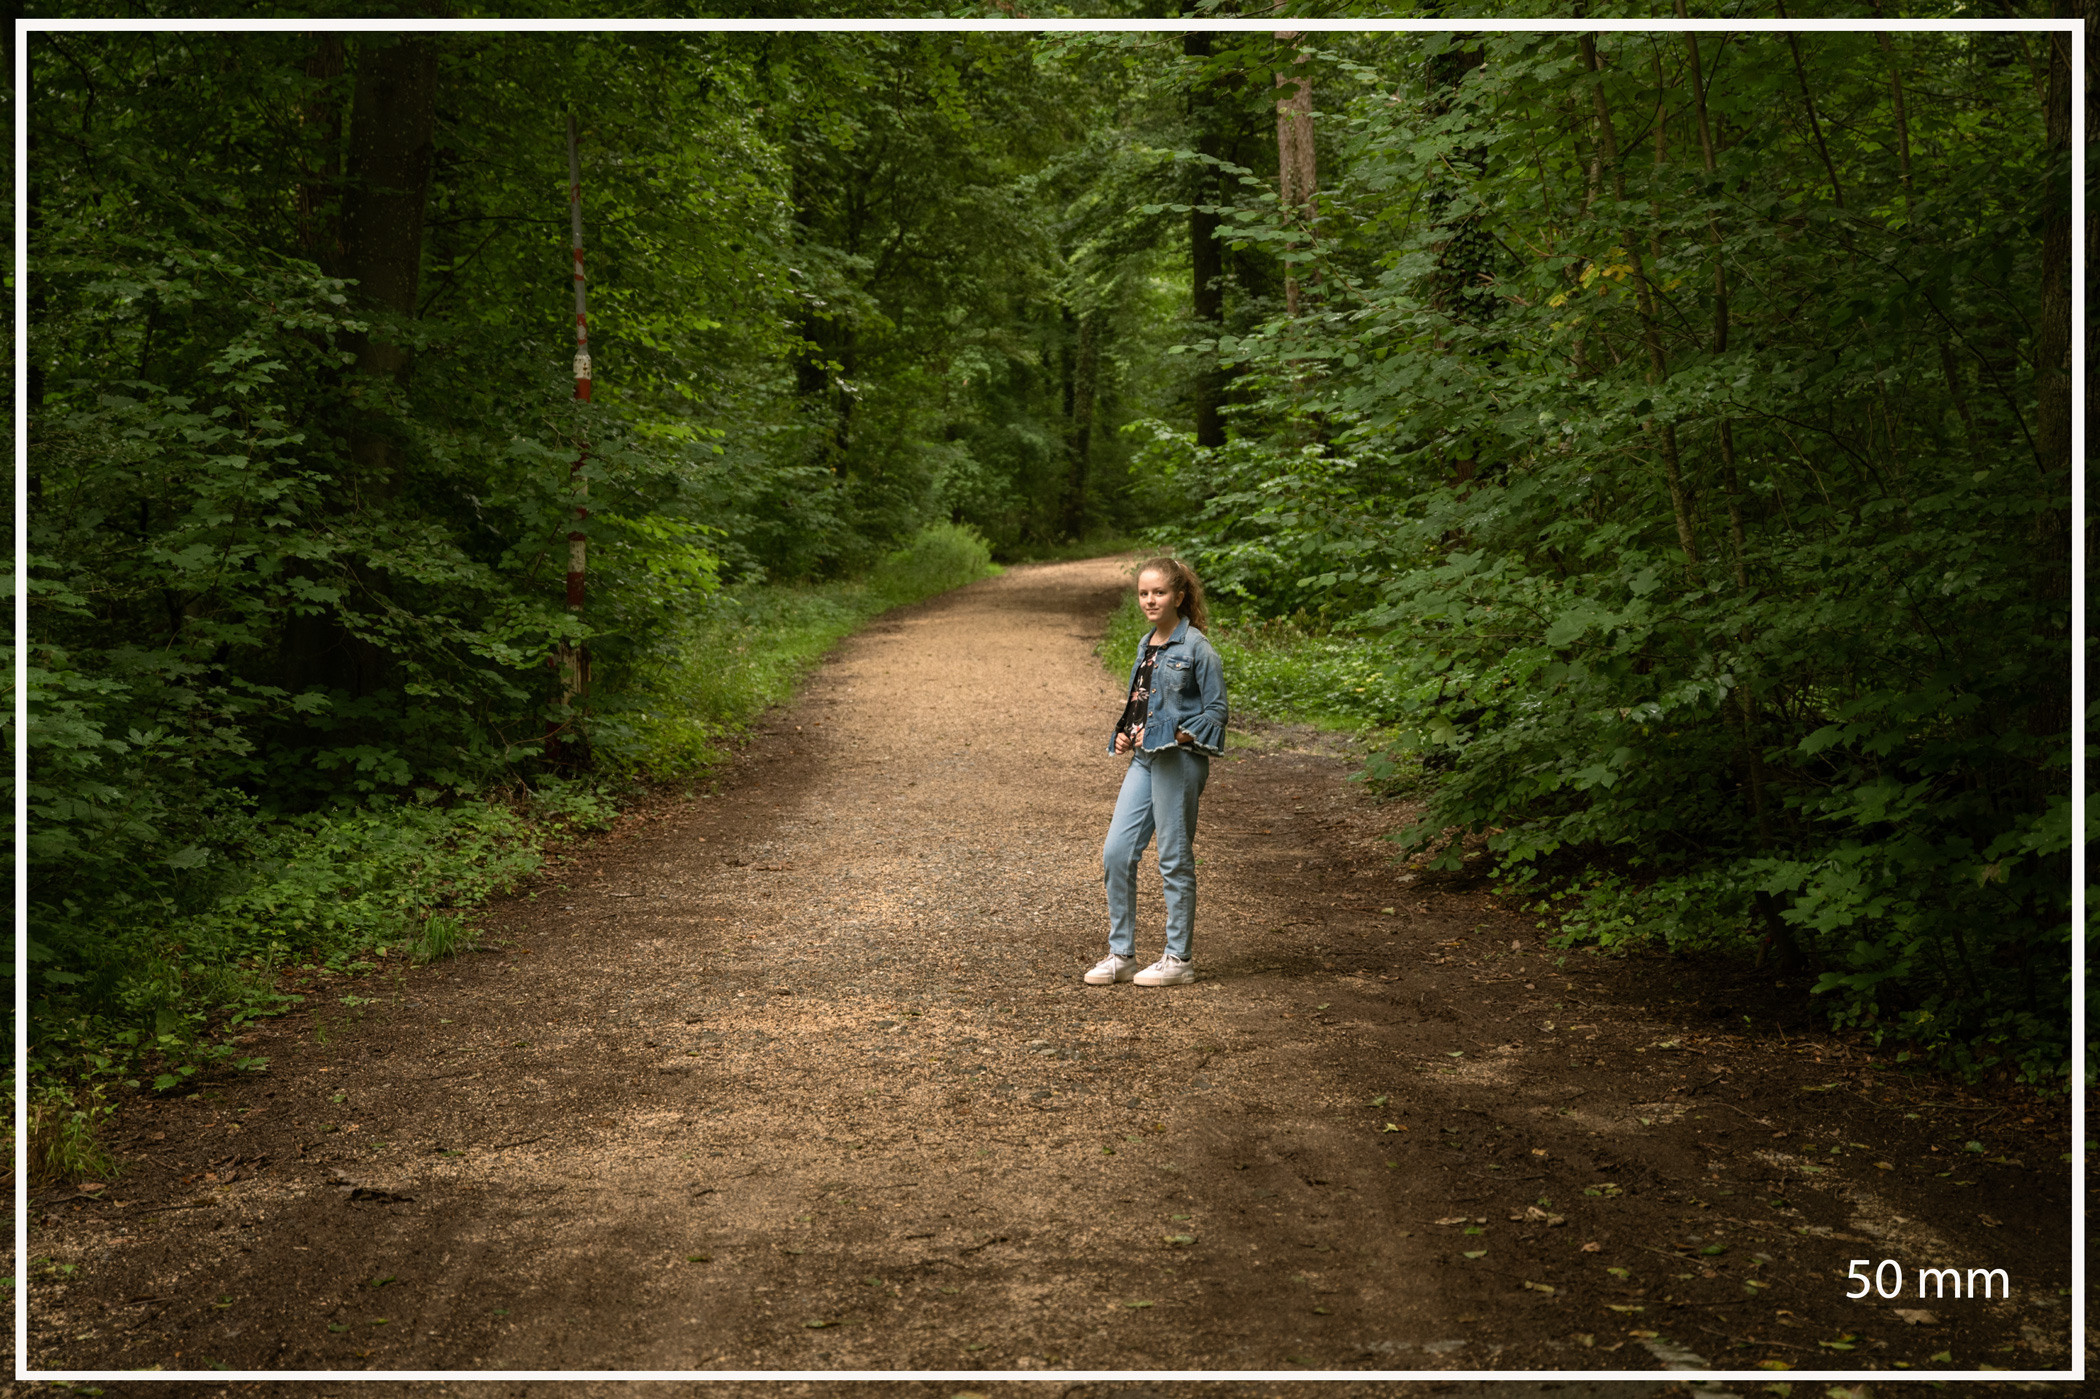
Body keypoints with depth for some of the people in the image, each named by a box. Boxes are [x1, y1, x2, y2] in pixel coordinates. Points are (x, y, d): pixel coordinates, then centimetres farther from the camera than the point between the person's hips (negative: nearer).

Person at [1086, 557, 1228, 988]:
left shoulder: (1196, 647, -8)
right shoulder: (1147, 645, 14)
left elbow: (1215, 711, -8)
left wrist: (1178, 737, -19)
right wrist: (1123, 736, 7)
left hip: (1178, 760, -7)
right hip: (1143, 759, 7)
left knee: (1175, 860, 0)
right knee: (1116, 853, 3)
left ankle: (1179, 959, 12)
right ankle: (1121, 955, 13)